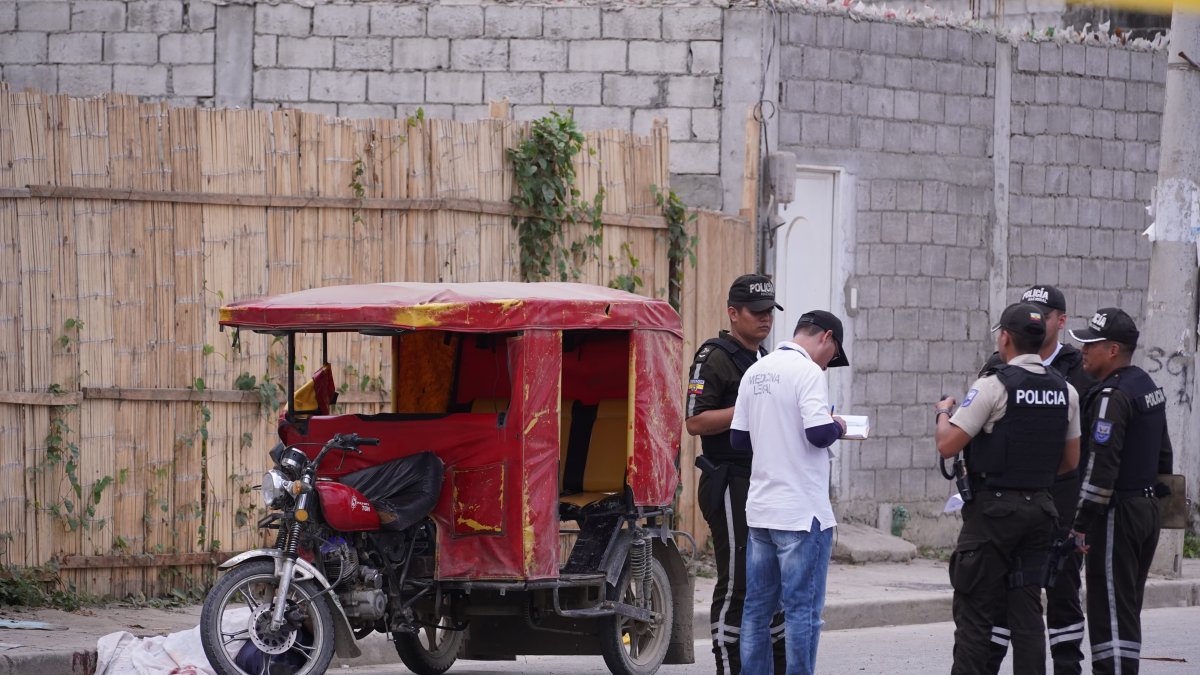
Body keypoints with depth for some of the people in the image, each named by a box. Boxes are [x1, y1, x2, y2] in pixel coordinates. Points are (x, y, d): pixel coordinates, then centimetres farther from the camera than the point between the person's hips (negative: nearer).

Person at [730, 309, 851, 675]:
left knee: (757, 606, 11)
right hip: (802, 511, -7)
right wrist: (837, 427, -2)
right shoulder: (808, 372, -13)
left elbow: (738, 436, 13)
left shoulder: (755, 371, 11)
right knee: (802, 608, -2)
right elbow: (818, 433, -22)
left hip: (759, 508, 7)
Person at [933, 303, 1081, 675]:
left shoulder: (993, 386, -13)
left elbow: (947, 446, -13)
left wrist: (942, 413, 6)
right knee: (1027, 611, 9)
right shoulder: (1065, 391, 7)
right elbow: (1070, 461, 13)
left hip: (994, 508, -6)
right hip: (1040, 509, 6)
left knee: (974, 612, -2)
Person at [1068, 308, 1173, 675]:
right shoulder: (1149, 386, 13)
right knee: (1128, 607, 16)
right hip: (1147, 505, 10)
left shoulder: (1112, 397, -18)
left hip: (1118, 514, -10)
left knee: (1109, 608, -8)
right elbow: (1163, 453, 20)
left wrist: (1083, 521, -20)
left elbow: (1102, 464, -23)